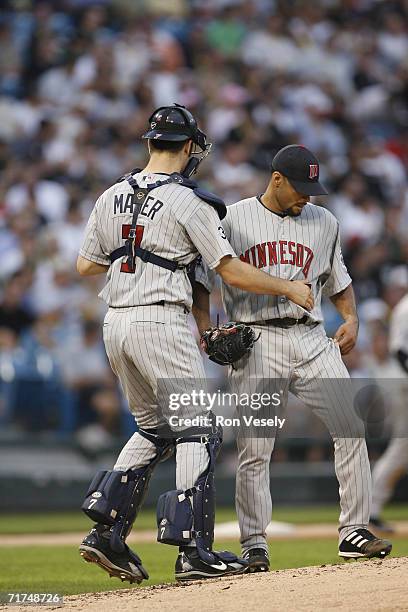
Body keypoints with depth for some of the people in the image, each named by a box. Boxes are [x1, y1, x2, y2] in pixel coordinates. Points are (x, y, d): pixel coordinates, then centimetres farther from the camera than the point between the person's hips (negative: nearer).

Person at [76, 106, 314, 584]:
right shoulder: (189, 202, -8)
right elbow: (231, 271, -9)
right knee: (197, 431, -3)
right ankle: (193, 550, -10)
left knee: (154, 429, 19)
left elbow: (85, 265, 15)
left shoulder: (112, 197, 10)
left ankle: (106, 530, 9)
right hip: (160, 320, -7)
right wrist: (288, 288, 3)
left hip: (115, 324, 7)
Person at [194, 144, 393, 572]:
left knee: (350, 429, -7)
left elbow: (337, 278, 24)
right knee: (254, 450, -6)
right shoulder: (233, 220, 4)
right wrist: (205, 328, -6)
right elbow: (202, 276, 7)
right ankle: (254, 547, 0)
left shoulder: (323, 222, 14)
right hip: (256, 341, -3)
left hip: (312, 339, 3)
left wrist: (351, 318, 7)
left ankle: (354, 531, 1)